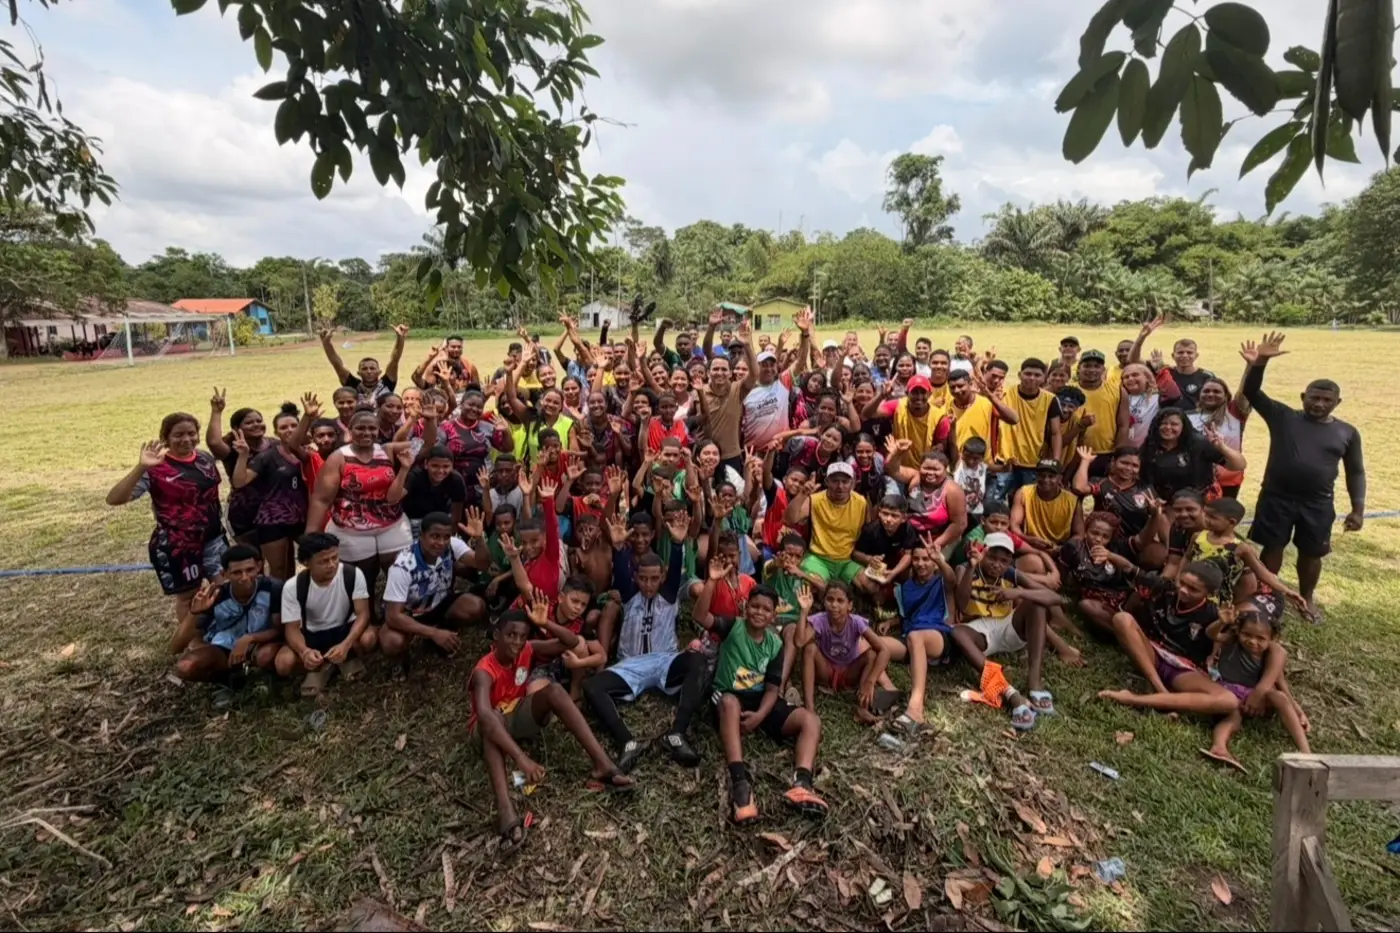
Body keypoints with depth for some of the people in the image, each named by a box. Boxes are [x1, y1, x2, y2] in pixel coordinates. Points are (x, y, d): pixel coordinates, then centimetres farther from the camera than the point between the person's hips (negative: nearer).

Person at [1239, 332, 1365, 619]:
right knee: (1272, 549, 6)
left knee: (1311, 554, 13)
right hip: (1277, 497, -2)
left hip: (1318, 503, 2)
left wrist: (1358, 509, 2)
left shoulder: (1347, 433, 3)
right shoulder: (1283, 417, -2)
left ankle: (1307, 599, 33)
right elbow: (1251, 392, -12)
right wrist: (1259, 362, -28)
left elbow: (1355, 472, 9)